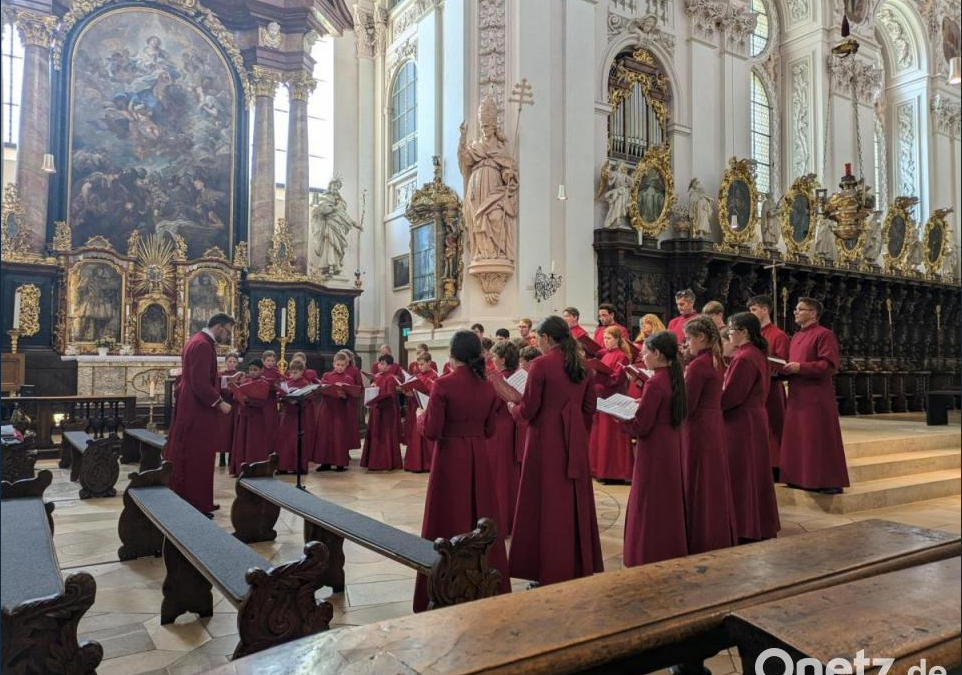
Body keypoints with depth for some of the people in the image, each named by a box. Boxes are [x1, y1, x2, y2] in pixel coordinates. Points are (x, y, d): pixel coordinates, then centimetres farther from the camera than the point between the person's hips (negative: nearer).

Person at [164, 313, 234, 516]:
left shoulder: (199, 341, 14)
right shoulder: (203, 345, -20)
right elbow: (201, 384, -25)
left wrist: (227, 379, 14)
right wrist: (220, 403, -17)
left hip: (192, 409, 11)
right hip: (197, 412, -11)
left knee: (189, 458, 17)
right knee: (196, 459, -1)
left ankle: (185, 501, 27)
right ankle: (195, 505, 8)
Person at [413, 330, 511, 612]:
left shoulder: (443, 385, -16)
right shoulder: (488, 387, 0)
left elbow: (431, 431, -15)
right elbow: (490, 430, 6)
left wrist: (421, 416, 5)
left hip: (450, 458, -4)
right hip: (479, 458, 5)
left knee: (450, 520, 7)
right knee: (481, 517, 16)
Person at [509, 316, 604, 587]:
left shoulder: (541, 364, -13)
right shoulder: (581, 365, 7)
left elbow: (528, 410, -13)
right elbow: (589, 408, 12)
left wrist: (513, 408, 7)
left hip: (546, 441, -6)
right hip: (575, 442, 6)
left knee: (548, 504, 3)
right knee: (576, 502, 14)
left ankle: (550, 573, 9)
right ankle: (581, 568, 25)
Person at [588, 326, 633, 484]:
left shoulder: (622, 357, -9)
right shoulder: (604, 354, 15)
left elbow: (616, 379, -16)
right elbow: (601, 375, 19)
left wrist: (597, 375, -21)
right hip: (601, 398, 8)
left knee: (611, 436, -5)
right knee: (600, 435, 10)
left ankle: (615, 473, 1)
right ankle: (602, 470, 18)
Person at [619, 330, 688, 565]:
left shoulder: (655, 383, -20)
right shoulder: (673, 378, 5)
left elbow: (640, 426, -19)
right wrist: (643, 403, 11)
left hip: (654, 451, -9)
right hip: (672, 447, 9)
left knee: (650, 507, 2)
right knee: (669, 504, 18)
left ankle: (651, 558, 10)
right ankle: (672, 553, 29)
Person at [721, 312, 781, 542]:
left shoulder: (744, 358, -20)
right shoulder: (756, 354, 11)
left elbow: (731, 396, -21)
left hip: (741, 423, -10)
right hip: (753, 418, 10)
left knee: (740, 475, -1)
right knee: (753, 473, 16)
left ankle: (745, 530, 7)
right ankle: (760, 526, 26)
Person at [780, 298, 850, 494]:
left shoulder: (824, 334, -8)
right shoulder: (796, 337, 18)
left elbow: (829, 365, -17)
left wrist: (800, 367, -20)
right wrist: (784, 368, 4)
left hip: (816, 397, -8)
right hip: (797, 396, 8)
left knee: (819, 440, -5)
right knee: (796, 440, 10)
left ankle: (830, 482, 4)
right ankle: (800, 478, 19)